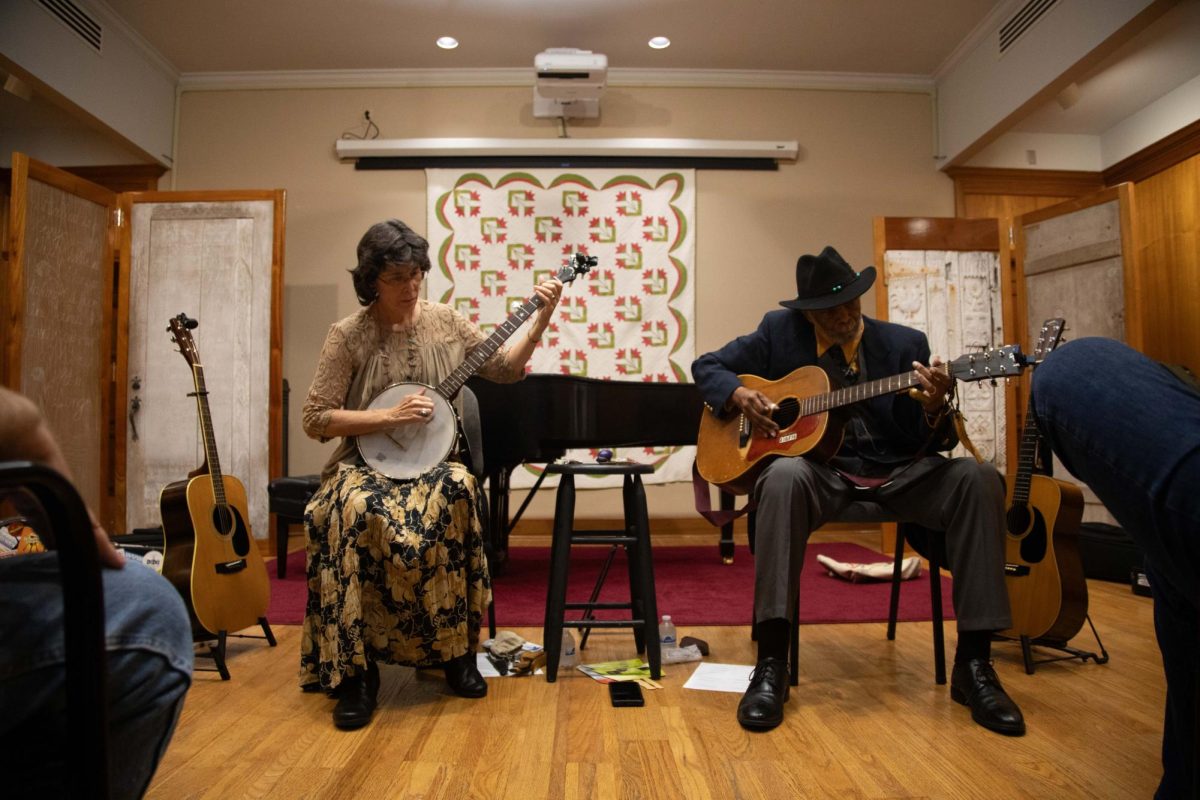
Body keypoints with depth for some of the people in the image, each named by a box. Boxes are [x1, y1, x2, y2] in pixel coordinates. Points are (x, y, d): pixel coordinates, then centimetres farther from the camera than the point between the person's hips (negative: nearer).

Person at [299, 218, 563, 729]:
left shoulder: (446, 321, 5)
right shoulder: (349, 335, -4)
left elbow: (505, 370, 10)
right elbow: (315, 419, -6)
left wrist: (541, 320, -1)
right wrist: (389, 416, -17)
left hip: (432, 461, 2)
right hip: (366, 464, -1)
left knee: (454, 493, -33)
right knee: (355, 513, -36)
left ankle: (457, 653, -14)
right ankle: (355, 673, -19)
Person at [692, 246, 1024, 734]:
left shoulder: (905, 344, 5)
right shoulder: (780, 332, 4)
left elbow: (931, 445, 2)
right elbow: (706, 366, 11)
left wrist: (934, 409, -23)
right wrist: (738, 395, -11)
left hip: (895, 473, 2)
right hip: (821, 471, -2)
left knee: (977, 478, -26)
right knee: (783, 477, -37)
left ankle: (973, 665, -17)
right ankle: (771, 665, -31)